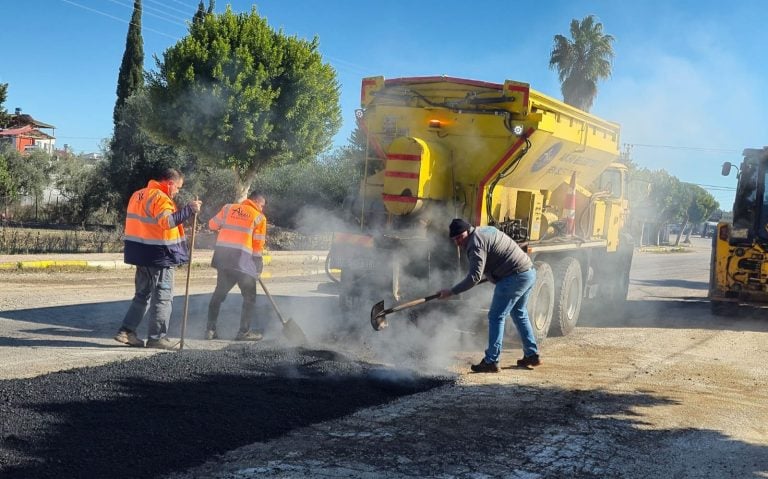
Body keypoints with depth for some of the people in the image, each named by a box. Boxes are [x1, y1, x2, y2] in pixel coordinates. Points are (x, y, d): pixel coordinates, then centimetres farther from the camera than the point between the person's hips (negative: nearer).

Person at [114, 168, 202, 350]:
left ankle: (126, 331, 16)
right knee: (163, 297, -1)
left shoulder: (138, 195, 15)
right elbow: (168, 221, -31)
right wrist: (189, 209, -28)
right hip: (159, 255, -9)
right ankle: (157, 337, 1)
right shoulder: (160, 198, -16)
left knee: (143, 294, 19)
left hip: (141, 254, 9)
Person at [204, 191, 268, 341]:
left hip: (222, 255, 5)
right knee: (249, 296, 7)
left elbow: (212, 224, 18)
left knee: (219, 293, 16)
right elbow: (258, 244, 2)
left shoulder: (228, 208, 12)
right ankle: (244, 332, 3)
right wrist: (258, 266, 12)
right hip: (242, 258, -5)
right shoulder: (259, 217, 3)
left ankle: (210, 329, 17)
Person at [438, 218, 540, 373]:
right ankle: (532, 355, 30)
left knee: (496, 317, -5)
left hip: (515, 278, -10)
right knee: (519, 314, 24)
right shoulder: (486, 230, 18)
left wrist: (451, 292, -17)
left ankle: (491, 361, -4)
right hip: (530, 272, 10)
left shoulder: (475, 243, -13)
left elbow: (474, 277, -21)